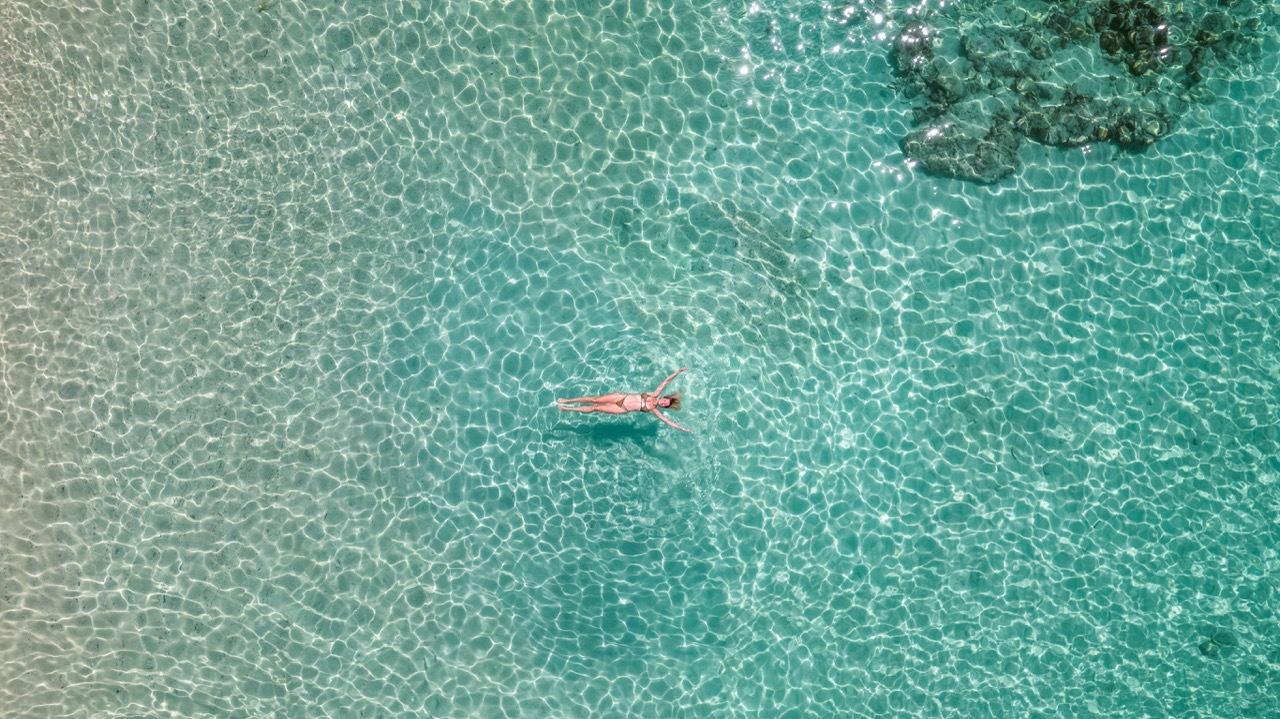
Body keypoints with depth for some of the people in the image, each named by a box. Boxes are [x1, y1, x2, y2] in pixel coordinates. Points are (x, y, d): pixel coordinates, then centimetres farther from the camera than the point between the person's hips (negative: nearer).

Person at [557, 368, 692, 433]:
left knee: (595, 408, -7)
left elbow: (668, 421, -11)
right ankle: (567, 401, 6)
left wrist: (683, 428, -16)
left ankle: (567, 409, 3)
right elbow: (666, 381, -1)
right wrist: (678, 371, -5)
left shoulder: (654, 410, -7)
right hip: (622, 397, 2)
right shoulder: (655, 395, -1)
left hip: (622, 409, -2)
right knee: (595, 400, -5)